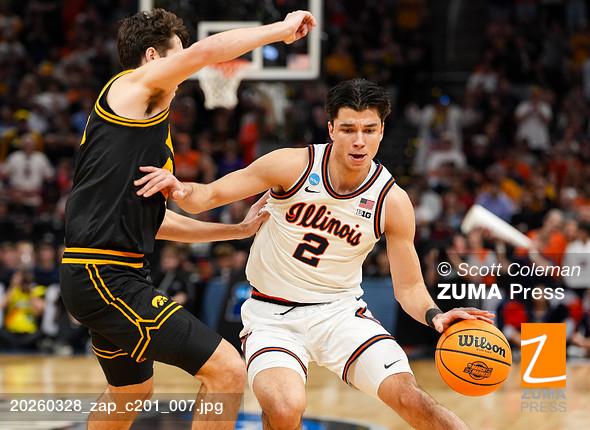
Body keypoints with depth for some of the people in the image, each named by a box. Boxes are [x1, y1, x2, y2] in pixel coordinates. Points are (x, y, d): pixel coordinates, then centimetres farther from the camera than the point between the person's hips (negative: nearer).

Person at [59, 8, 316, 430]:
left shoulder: (150, 128, 22)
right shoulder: (131, 86, -5)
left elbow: (156, 220, 27)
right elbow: (206, 50, -19)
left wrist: (241, 229, 27)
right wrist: (282, 29, -7)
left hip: (94, 278, 11)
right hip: (107, 279, -11)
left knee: (132, 391, 32)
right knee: (228, 372, -15)